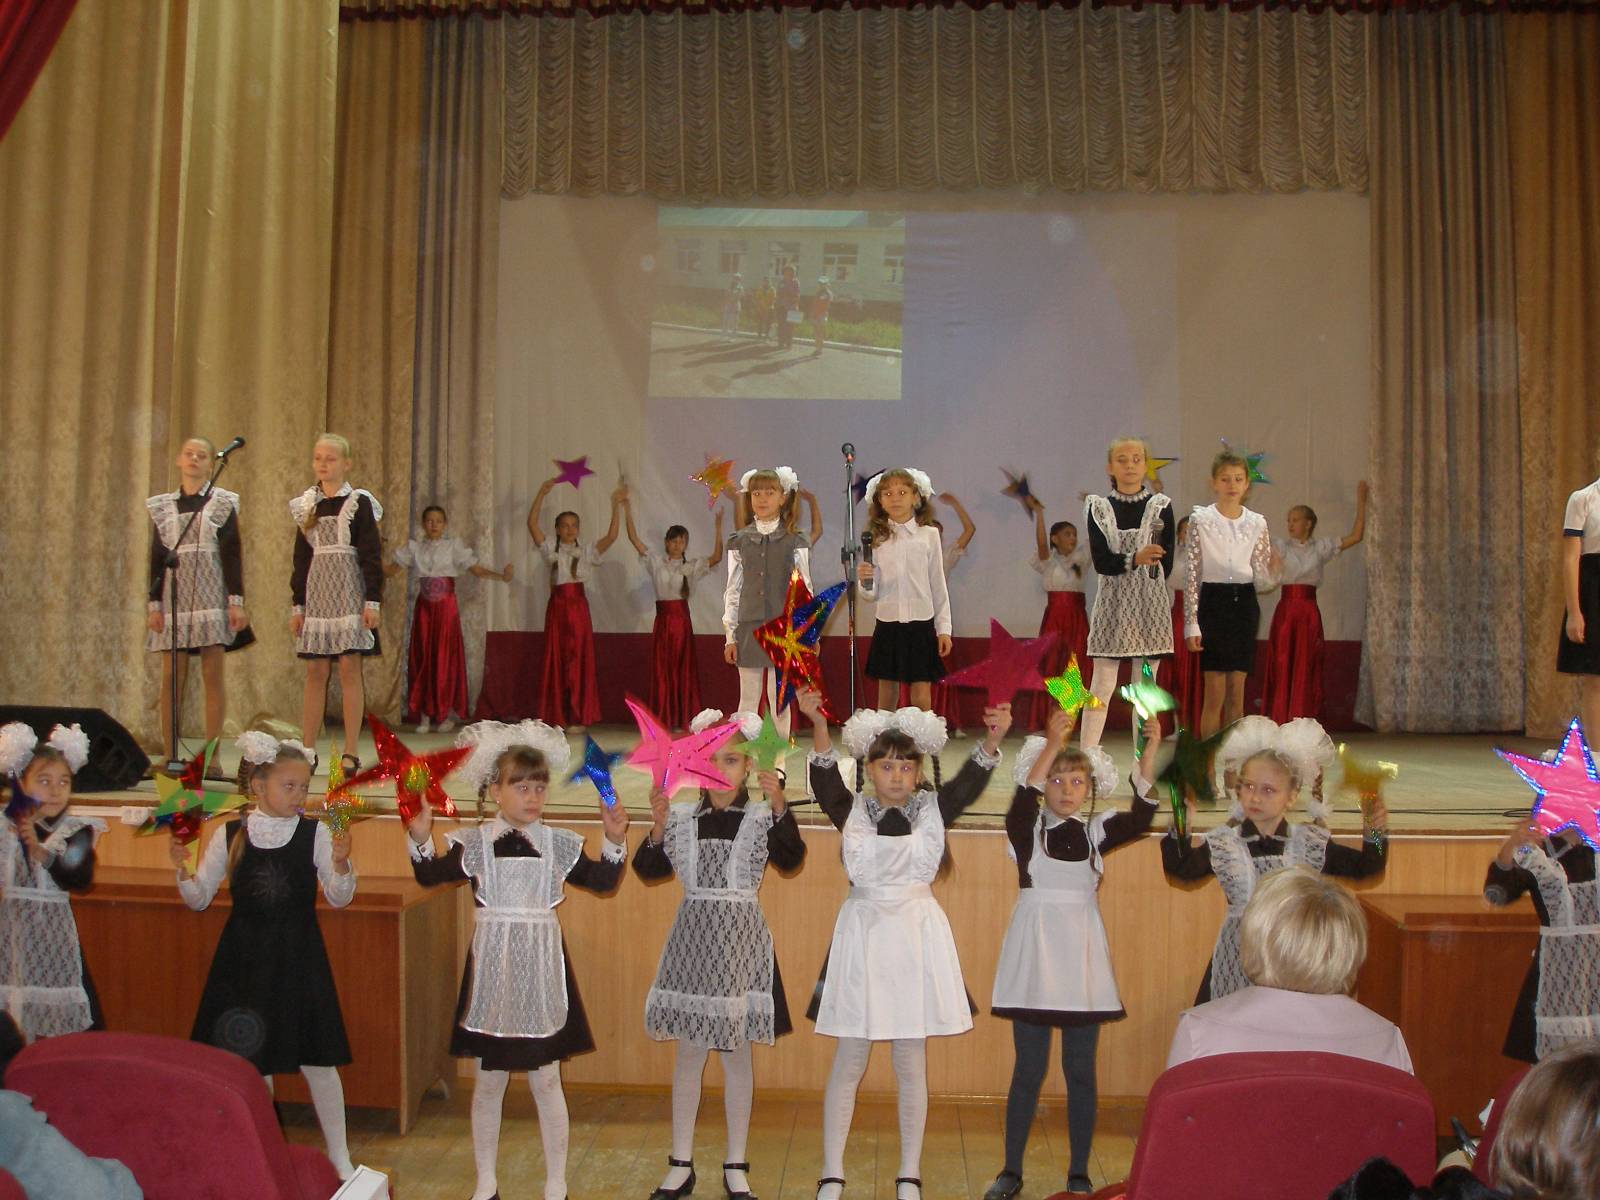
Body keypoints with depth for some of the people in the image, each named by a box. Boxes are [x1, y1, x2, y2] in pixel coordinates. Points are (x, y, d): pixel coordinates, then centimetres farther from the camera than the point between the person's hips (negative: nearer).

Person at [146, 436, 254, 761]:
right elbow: (157, 556, 12)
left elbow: (233, 554, 3)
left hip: (212, 593, -2)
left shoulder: (223, 502, 7)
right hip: (175, 592, 2)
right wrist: (154, 603, 4)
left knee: (213, 674, -4)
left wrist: (236, 600, -5)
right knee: (171, 676, -1)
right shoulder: (163, 506, 13)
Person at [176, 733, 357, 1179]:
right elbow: (199, 898, 5)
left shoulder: (315, 833, -6)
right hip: (245, 958, 2)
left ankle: (340, 1158, 19)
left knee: (316, 1059, 3)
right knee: (251, 1059, 11)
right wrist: (182, 869, -13)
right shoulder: (230, 835, -2)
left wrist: (340, 862, -23)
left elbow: (339, 898, -5)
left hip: (299, 958, -1)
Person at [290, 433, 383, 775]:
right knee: (315, 673, 4)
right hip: (316, 593, 4)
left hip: (349, 592, -4)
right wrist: (298, 605, 12)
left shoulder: (359, 502, 0)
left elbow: (371, 555, -3)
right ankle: (307, 751, 8)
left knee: (349, 669, -5)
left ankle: (351, 753, -1)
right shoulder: (306, 505, 12)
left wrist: (373, 600, -10)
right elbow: (301, 558, 15)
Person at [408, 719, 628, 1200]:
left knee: (545, 1079, 6)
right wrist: (420, 839, -23)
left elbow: (602, 882, 3)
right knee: (488, 1081, 10)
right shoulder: (474, 843, -1)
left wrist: (614, 841, -11)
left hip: (541, 970, 0)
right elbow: (430, 876, -6)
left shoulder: (558, 844, 0)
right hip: (492, 967, 0)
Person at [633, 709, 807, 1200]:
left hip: (740, 938, -2)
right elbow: (649, 870, -2)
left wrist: (779, 808, -33)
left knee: (736, 1053, 7)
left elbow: (791, 860, -20)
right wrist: (658, 827, -18)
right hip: (692, 936, 2)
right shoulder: (681, 816, 2)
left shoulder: (762, 818, -4)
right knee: (689, 1052, 9)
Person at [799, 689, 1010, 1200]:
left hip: (917, 933, 1)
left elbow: (970, 782, -13)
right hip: (863, 932, -1)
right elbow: (825, 779, -17)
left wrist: (992, 738, -32)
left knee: (911, 1063, 8)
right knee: (849, 1060, 5)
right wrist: (819, 726, -36)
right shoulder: (853, 811, 0)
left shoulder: (932, 809, 2)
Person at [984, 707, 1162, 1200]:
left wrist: (1151, 750, -25)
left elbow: (1140, 816, -13)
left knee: (1080, 1069, 7)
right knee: (1029, 1068, 4)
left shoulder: (1096, 831, 3)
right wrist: (1052, 743, -33)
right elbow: (1024, 798, -23)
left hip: (1082, 953, 2)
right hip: (1035, 949, -2)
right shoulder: (1027, 827, -2)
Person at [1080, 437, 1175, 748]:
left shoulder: (1161, 506, 3)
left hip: (1150, 603, 0)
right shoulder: (1098, 507, 3)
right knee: (1102, 686, -2)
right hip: (1112, 603, 0)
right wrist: (1135, 559, -23)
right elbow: (1100, 561, -8)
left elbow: (1166, 564, 1)